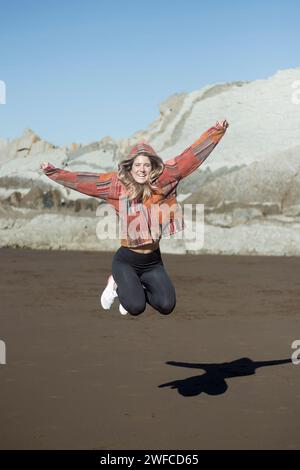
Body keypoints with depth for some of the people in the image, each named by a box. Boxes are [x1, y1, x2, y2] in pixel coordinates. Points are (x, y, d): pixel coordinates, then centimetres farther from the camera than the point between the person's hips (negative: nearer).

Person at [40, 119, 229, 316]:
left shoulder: (162, 181, -7)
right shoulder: (118, 184, -8)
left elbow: (189, 157, -8)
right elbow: (82, 180, -5)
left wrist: (217, 130, -11)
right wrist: (53, 171, -8)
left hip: (153, 261, 3)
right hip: (126, 260, -2)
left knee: (167, 306, -7)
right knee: (135, 307, -17)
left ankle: (136, 287, 24)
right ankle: (118, 285, 19)